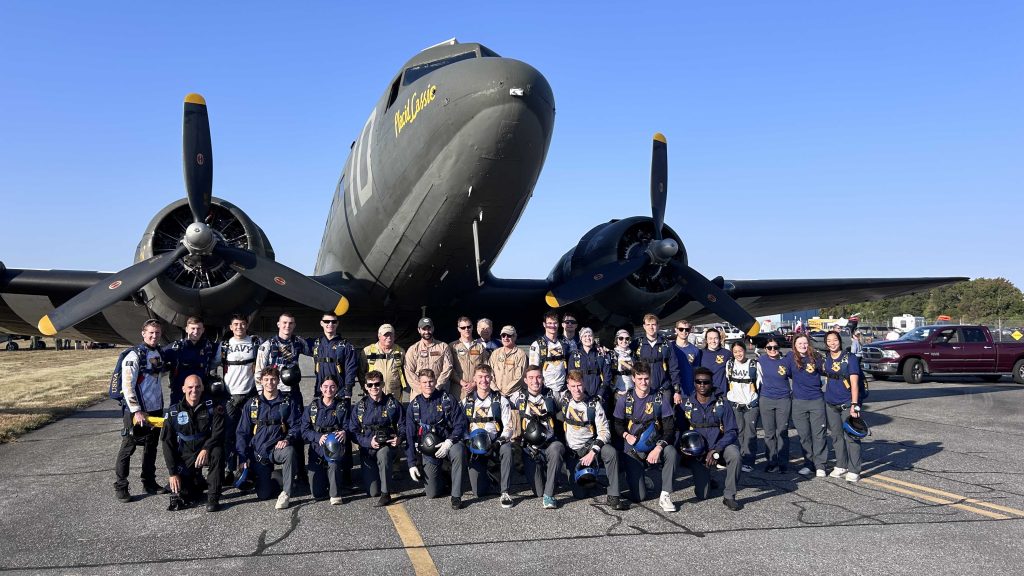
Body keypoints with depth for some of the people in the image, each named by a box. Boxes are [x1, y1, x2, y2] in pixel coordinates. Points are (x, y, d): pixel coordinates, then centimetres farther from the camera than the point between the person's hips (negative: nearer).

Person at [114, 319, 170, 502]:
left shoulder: (160, 353, 9)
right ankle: (120, 486, 12)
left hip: (156, 409, 7)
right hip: (136, 411, -7)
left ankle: (149, 482, 25)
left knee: (151, 447, 14)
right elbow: (127, 386, -18)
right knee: (128, 447, 1)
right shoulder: (134, 356, -13)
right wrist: (136, 411, -21)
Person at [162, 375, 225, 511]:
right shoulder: (173, 413, -1)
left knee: (217, 451, -34)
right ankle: (198, 482, 21)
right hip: (185, 457, 1)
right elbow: (167, 444, -1)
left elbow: (218, 432, -12)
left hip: (206, 452, -1)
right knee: (178, 490, -15)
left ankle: (213, 497, -24)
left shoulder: (212, 407, -3)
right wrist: (172, 473, -8)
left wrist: (206, 449, -31)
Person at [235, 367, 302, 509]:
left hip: (278, 448, -1)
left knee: (289, 451, -39)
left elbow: (296, 426, 2)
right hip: (258, 453, 1)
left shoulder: (288, 402, 6)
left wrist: (287, 439, -20)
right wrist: (243, 457, 0)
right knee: (263, 495, -7)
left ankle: (286, 493, -24)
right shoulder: (252, 404, 9)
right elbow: (242, 432, 9)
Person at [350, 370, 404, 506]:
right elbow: (353, 431, -3)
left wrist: (399, 438, -18)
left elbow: (403, 426, 3)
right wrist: (369, 442, -18)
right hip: (367, 450, 1)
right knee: (372, 492, -7)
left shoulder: (393, 404, 0)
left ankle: (386, 494, -25)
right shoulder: (359, 406, 1)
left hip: (388, 446, -1)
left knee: (382, 454, -39)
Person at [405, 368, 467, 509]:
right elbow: (410, 436, 2)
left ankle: (456, 496, -25)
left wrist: (449, 442, -23)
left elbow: (461, 423, -8)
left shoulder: (447, 399, -5)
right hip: (428, 449, 2)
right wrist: (411, 464, -3)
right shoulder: (414, 405, 0)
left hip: (447, 443, -2)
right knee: (432, 494, -5)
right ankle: (441, 475, 30)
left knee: (458, 451, -38)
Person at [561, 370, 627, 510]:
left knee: (611, 452, -34)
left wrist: (593, 451, -21)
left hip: (591, 445, 0)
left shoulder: (594, 403, -3)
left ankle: (613, 497, -27)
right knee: (579, 494, -10)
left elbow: (604, 431, -7)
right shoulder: (564, 401, 1)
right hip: (572, 451, 0)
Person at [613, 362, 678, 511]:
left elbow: (669, 428, -6)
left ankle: (665, 496, -21)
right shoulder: (625, 400, 1)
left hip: (655, 447, 0)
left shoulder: (660, 398, -2)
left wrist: (659, 448, -21)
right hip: (633, 451, 0)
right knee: (638, 497, -11)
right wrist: (626, 435, -12)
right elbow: (618, 425, 11)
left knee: (672, 452, -36)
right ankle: (637, 474, 25)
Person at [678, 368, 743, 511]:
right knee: (702, 495, -9)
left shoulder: (721, 404, -4)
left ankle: (729, 496, -18)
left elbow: (731, 431, -8)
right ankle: (704, 476, 28)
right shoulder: (685, 406, -1)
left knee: (734, 454, -35)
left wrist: (715, 450, -22)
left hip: (720, 446, 0)